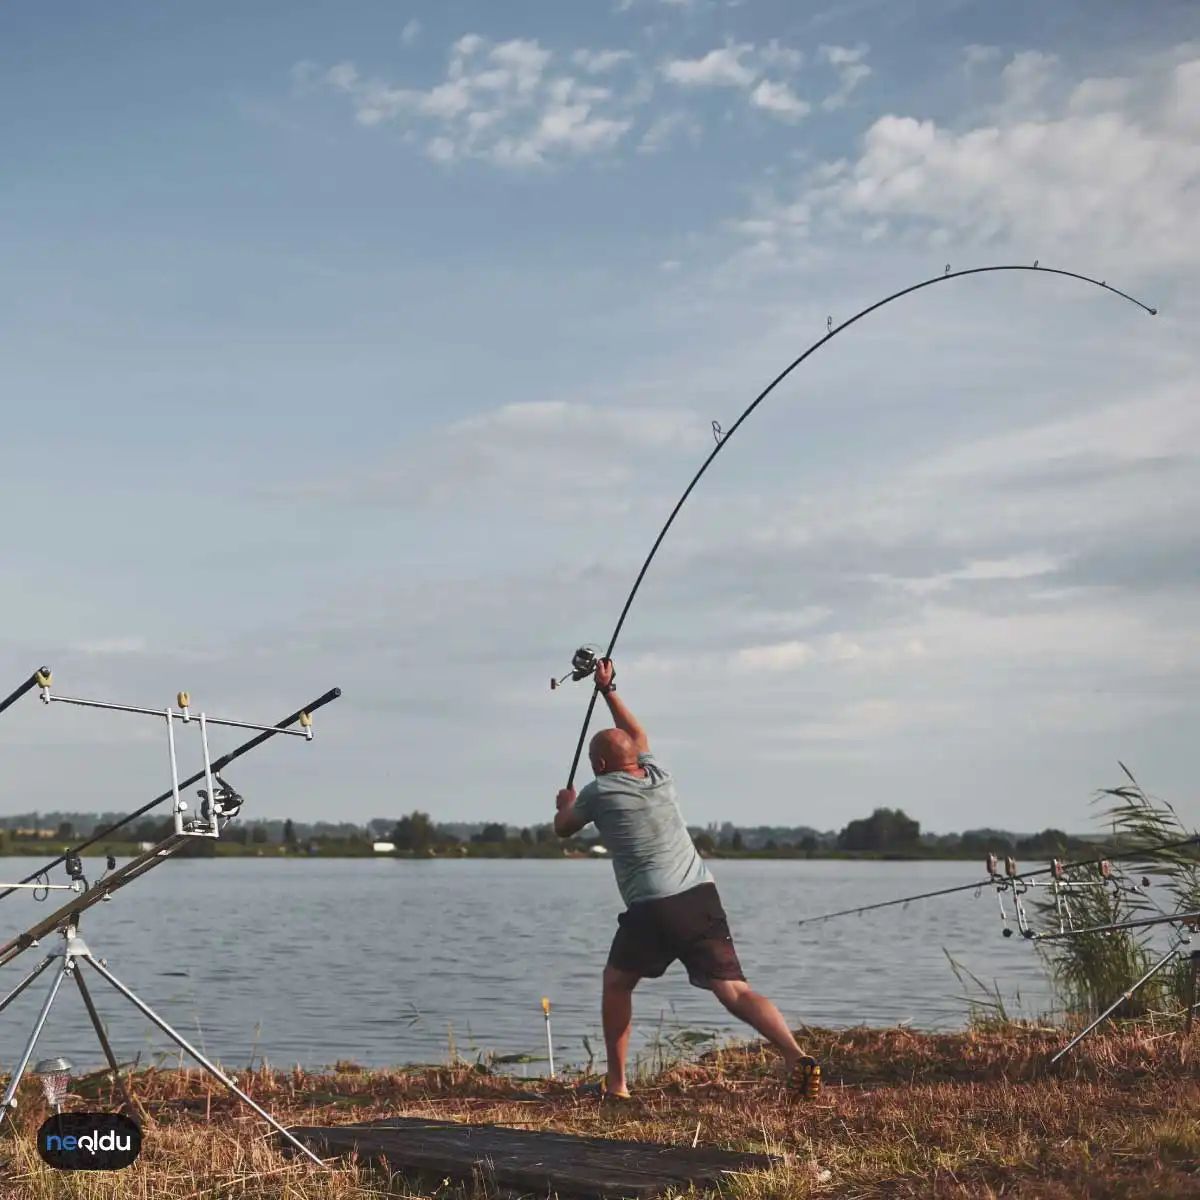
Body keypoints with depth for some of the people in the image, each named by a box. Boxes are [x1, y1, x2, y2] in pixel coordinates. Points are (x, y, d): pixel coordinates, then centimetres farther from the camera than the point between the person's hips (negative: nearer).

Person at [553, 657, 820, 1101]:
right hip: (702, 897, 4)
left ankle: (616, 1083, 20)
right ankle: (795, 1056, -28)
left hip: (651, 909, -4)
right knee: (734, 990, -6)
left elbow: (563, 828, 25)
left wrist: (566, 804, 47)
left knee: (616, 983, 21)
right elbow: (637, 737, 40)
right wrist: (608, 691, 49)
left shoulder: (599, 792, 5)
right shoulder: (659, 776, 18)